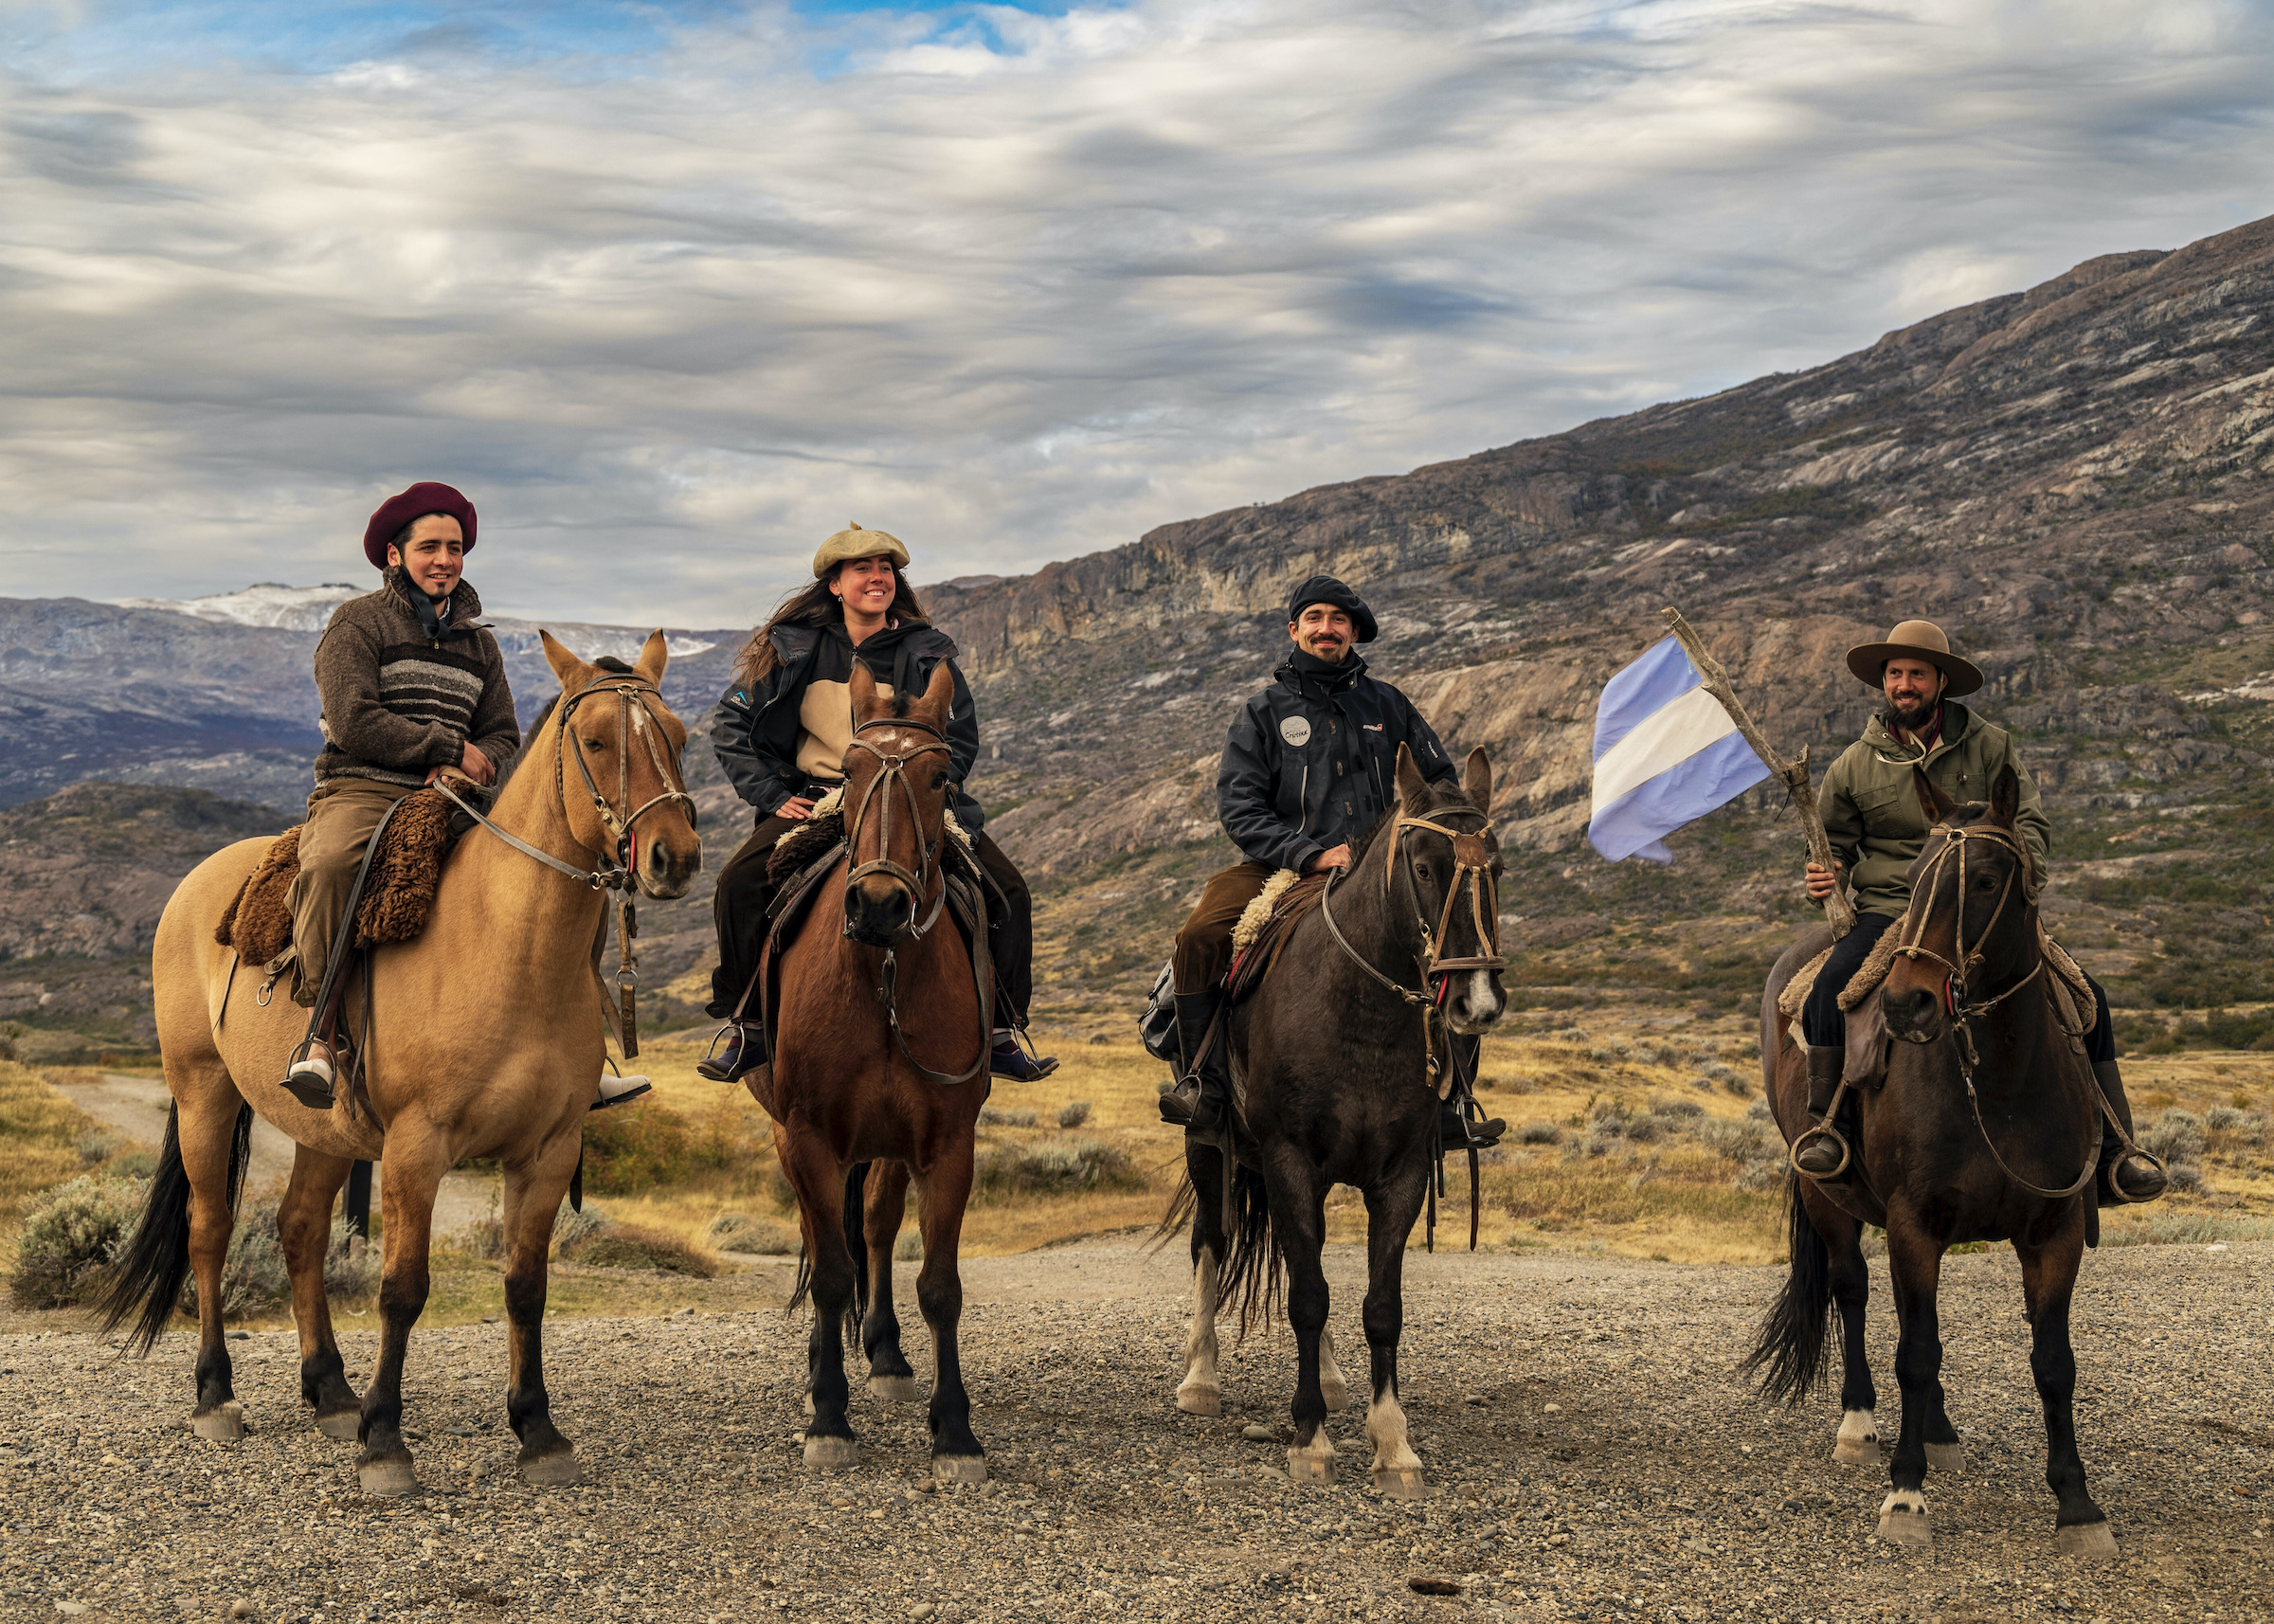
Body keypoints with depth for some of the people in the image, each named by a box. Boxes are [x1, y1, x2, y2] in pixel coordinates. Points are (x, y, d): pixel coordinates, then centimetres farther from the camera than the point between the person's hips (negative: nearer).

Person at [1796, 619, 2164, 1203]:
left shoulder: (1989, 746, 7)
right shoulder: (1856, 766, 8)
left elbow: (2029, 821, 5)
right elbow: (1835, 842, 19)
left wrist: (2022, 870, -18)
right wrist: (1827, 876, -4)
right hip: (1888, 911, -1)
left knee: (2086, 998, -12)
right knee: (1831, 989, -33)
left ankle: (2108, 1154, -4)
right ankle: (1824, 1125, -21)